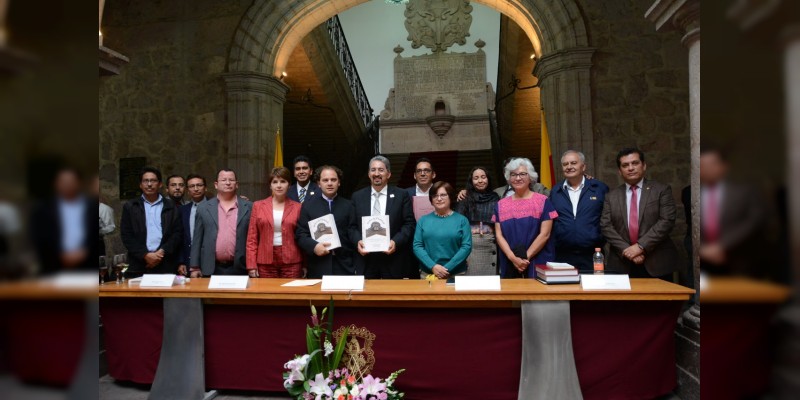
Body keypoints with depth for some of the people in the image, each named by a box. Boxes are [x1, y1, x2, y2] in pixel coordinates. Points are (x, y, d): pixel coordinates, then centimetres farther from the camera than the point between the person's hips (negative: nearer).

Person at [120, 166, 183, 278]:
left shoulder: (171, 207, 9)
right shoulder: (130, 207, 10)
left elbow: (178, 233, 4)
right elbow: (126, 235, 3)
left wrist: (162, 252, -10)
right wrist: (145, 255, -9)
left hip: (166, 265, 0)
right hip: (138, 264, 1)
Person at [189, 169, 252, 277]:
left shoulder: (249, 207, 4)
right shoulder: (203, 208, 8)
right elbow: (197, 240, 8)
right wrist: (194, 267, 3)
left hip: (240, 269, -1)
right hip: (211, 269, 1)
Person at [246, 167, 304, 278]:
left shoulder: (297, 207, 5)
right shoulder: (258, 205, 7)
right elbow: (252, 237, 6)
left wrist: (305, 264, 4)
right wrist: (251, 265, -1)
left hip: (291, 262, 0)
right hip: (265, 262, 1)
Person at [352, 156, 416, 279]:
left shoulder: (401, 195, 2)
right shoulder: (357, 196, 9)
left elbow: (410, 224, -1)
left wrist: (396, 242, -14)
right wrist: (358, 241, -9)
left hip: (394, 261, -1)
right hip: (365, 260, 1)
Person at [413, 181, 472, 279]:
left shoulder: (462, 220, 1)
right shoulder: (423, 220, 5)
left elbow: (467, 246, -6)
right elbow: (417, 246, 0)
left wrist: (447, 268, -14)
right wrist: (433, 266, -14)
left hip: (456, 273, -1)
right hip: (427, 273, 1)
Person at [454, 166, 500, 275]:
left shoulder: (495, 198, 11)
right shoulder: (465, 199, 4)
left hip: (490, 243, 2)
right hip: (470, 243, -2)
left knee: (490, 276, 2)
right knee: (472, 276, -1)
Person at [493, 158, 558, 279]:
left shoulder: (542, 201, 1)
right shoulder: (501, 204, 9)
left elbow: (545, 234, -5)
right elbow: (499, 235, 3)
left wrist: (526, 257, -12)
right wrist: (513, 257, -10)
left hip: (538, 263, -2)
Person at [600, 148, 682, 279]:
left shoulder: (662, 190, 4)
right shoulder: (611, 196, 9)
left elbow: (667, 221, -7)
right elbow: (606, 226, 0)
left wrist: (641, 246, -15)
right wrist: (626, 250, -12)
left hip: (657, 264, -1)